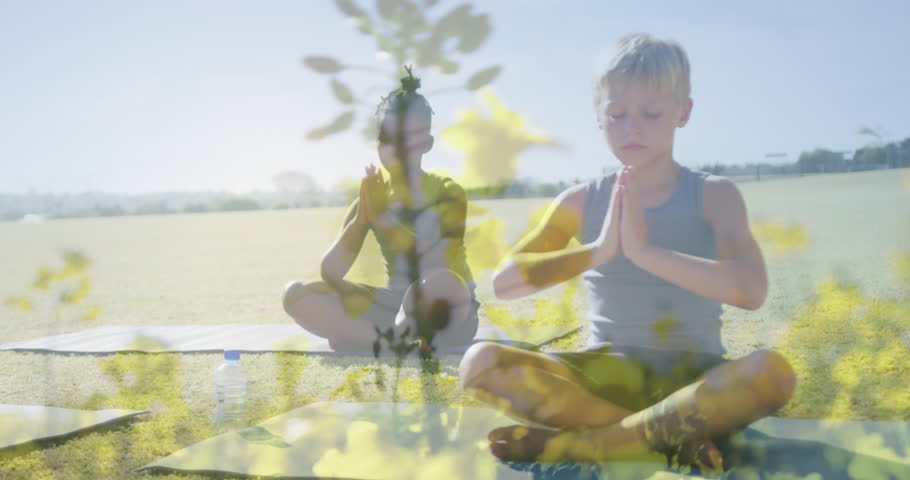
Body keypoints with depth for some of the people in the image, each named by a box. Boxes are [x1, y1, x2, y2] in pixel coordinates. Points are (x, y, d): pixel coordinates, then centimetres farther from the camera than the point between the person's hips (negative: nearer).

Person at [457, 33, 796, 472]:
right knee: (480, 362, -22)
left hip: (693, 378, -1)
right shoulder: (582, 201, 3)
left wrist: (645, 251, -26)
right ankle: (670, 436, -23)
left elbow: (750, 290, -19)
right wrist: (597, 251, -20)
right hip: (608, 376, 2)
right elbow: (503, 283, -7)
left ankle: (566, 444, -27)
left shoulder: (713, 195, -1)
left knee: (772, 371, -34)